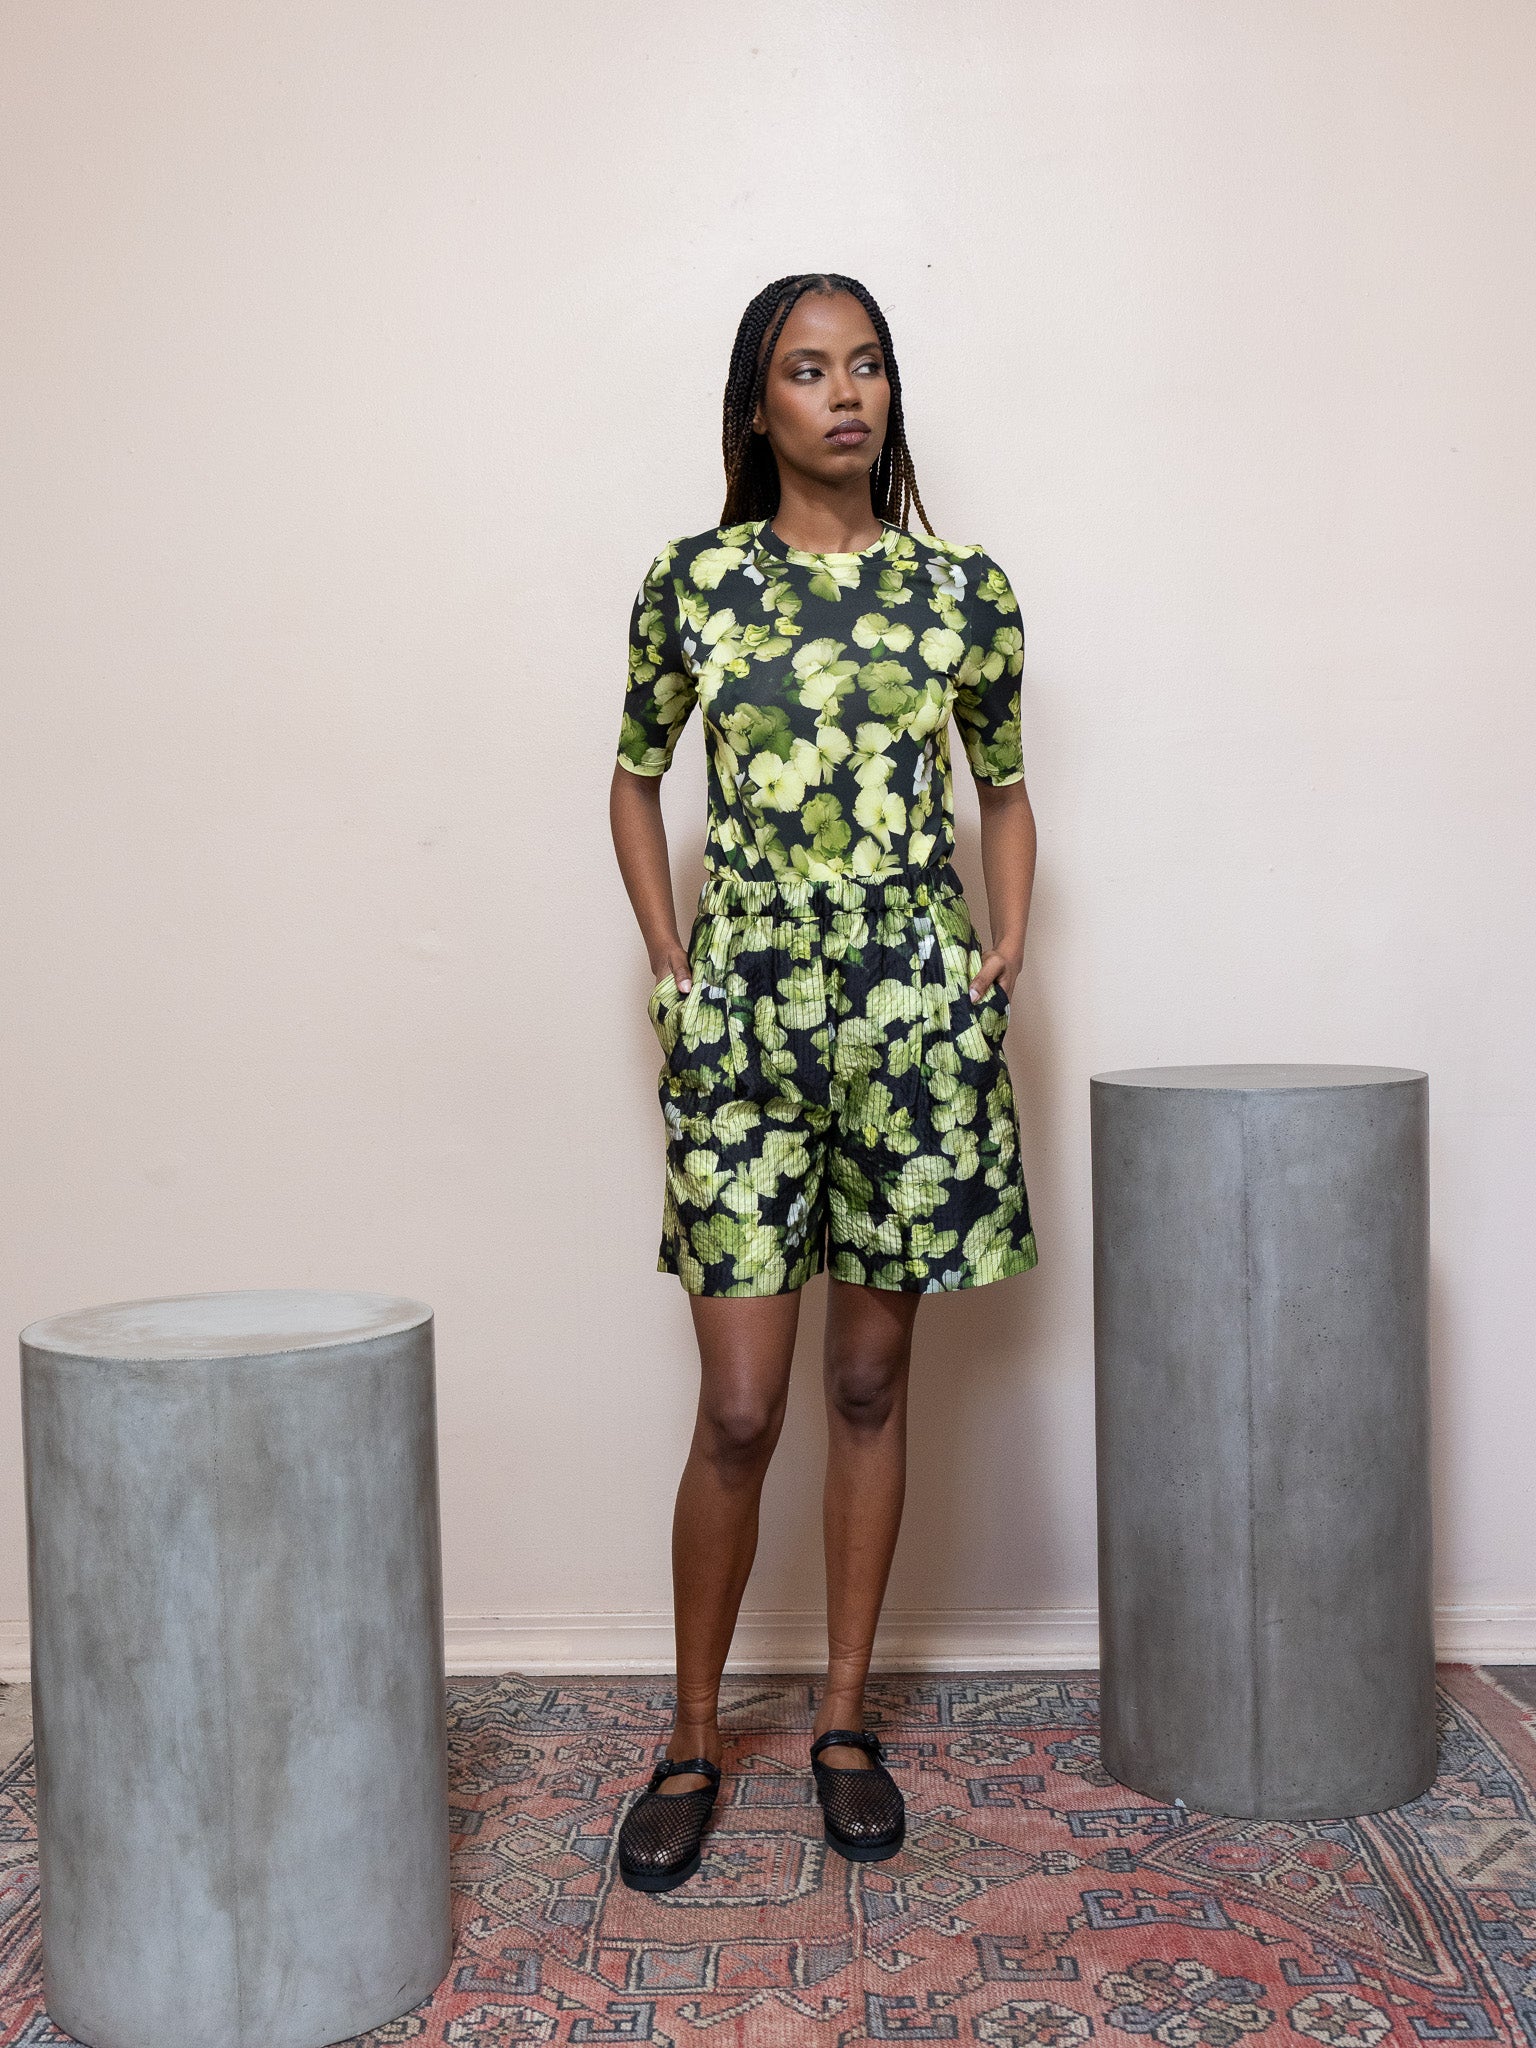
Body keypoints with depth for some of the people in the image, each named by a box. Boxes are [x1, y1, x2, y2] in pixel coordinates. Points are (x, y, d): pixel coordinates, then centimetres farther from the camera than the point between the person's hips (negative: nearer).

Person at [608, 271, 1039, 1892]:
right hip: (742, 1028, -1)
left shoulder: (965, 593, 5)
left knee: (871, 1380, 10)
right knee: (739, 1408, -2)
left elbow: (1004, 790, 17)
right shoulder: (694, 583, 2)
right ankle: (693, 1740, 17)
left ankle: (845, 1719, 25)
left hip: (918, 1025, 2)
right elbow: (635, 778, 14)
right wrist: (666, 965, 5)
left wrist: (1007, 951, 5)